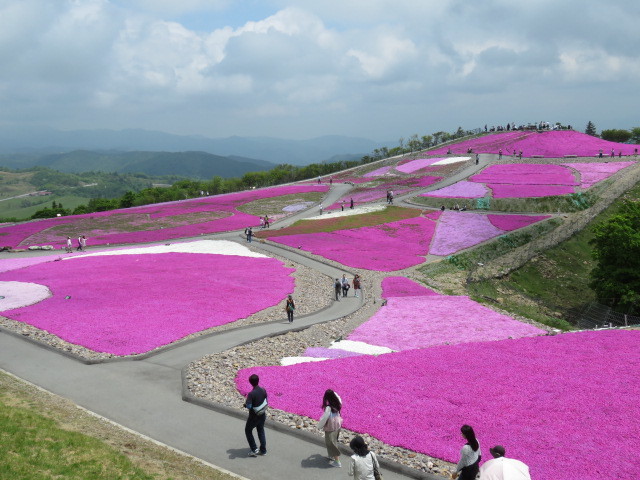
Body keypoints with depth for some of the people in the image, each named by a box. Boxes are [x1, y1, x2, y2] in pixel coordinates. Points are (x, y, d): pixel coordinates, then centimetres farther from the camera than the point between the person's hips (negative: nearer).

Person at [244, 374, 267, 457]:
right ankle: (263, 450, 26)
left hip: (254, 416, -5)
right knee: (261, 431, 22)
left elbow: (248, 406, -27)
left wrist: (245, 404, -6)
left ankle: (254, 449, 13)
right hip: (262, 415, 6)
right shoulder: (263, 390, -8)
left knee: (248, 430, 16)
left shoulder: (251, 394, -26)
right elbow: (266, 402, 2)